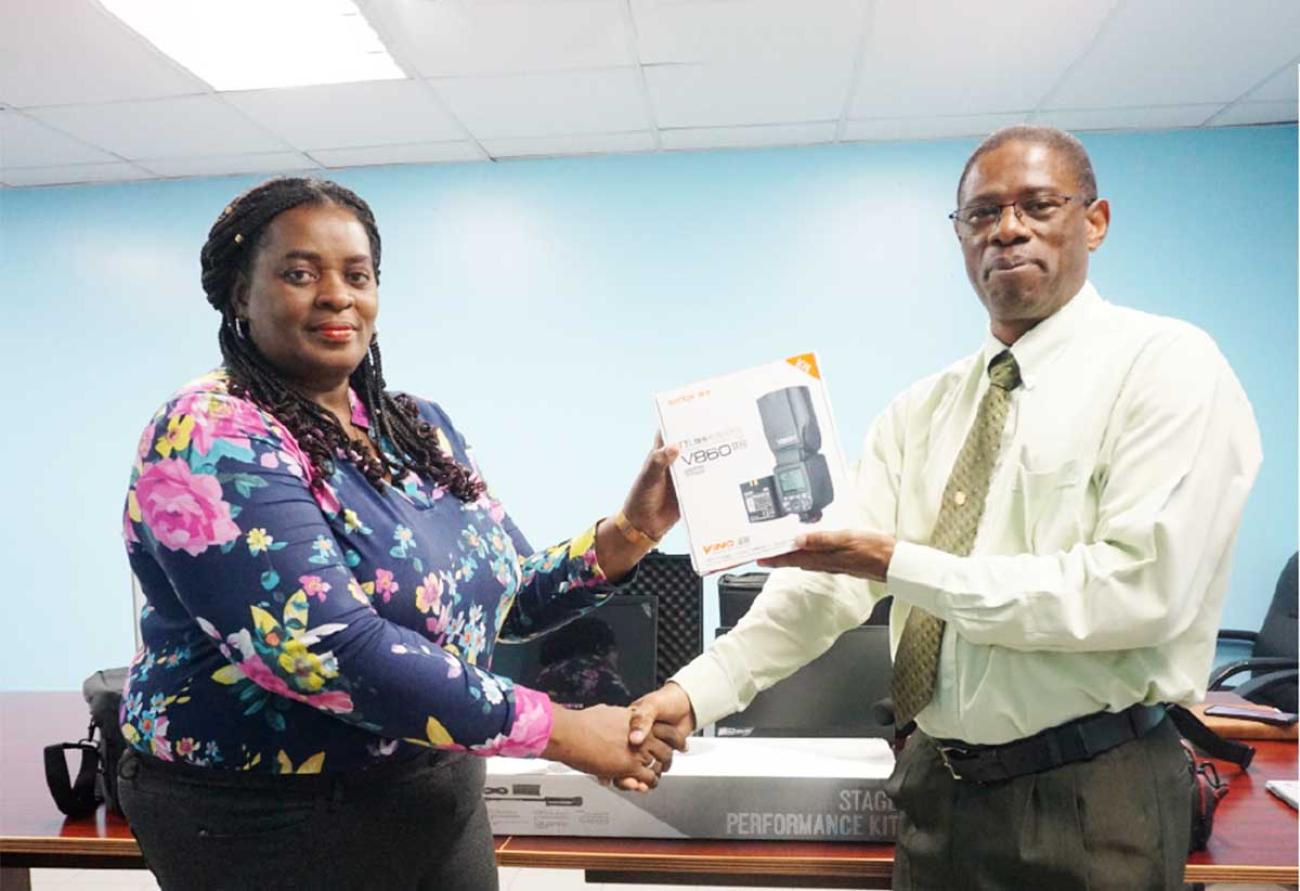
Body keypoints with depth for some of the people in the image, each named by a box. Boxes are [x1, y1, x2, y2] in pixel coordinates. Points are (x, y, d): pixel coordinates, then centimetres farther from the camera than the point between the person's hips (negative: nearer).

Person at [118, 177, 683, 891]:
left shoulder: (419, 426, 2)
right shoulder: (211, 439, -18)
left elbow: (511, 596, 7)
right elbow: (325, 646, -29)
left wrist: (630, 532, -9)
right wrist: (561, 732, -26)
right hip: (268, 828, -6)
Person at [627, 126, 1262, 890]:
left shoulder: (1166, 365, -10)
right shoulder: (923, 410, 6)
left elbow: (1143, 587, -21)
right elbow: (830, 576, -2)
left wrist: (904, 567, -22)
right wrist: (697, 691, -13)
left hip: (1089, 795, -5)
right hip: (937, 783, 5)